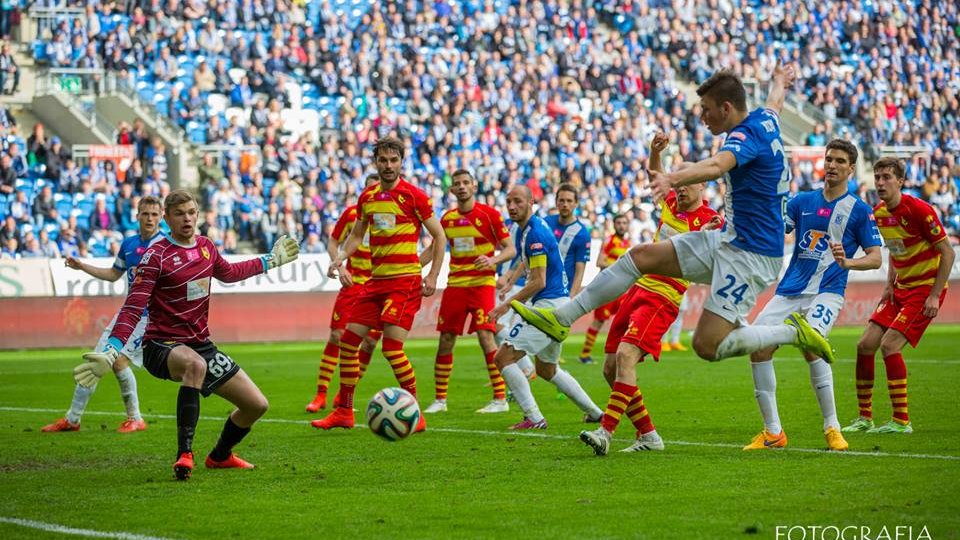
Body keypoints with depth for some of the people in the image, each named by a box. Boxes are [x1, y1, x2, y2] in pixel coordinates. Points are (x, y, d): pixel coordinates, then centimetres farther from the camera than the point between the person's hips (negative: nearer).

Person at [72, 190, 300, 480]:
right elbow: (133, 308, -19)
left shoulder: (206, 246, 6)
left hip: (200, 344, 7)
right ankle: (184, 454, -39)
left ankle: (220, 456, 36)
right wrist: (110, 352, -31)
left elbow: (228, 273, 29)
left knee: (257, 405, 6)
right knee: (195, 364, -43)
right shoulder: (155, 256, -14)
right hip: (163, 345, -7)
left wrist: (270, 260, 34)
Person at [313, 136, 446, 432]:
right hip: (376, 279, 7)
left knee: (391, 346, -16)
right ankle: (344, 412, 14)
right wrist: (340, 258, 5)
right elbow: (357, 235, 24)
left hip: (405, 279, -7)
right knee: (348, 341, 3)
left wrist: (433, 276, -8)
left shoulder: (413, 196, -7)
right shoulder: (367, 197, 11)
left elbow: (439, 236, -1)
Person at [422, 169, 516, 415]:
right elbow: (434, 250, 21)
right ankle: (440, 399, 13)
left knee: (485, 336, -16)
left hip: (482, 283, -5)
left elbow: (510, 249, -4)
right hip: (455, 284, 5)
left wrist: (493, 260, -23)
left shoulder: (488, 214, -4)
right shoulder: (447, 219, 9)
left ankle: (500, 399, -11)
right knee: (445, 341, 3)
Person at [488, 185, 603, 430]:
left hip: (548, 304, -11)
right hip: (555, 306, 11)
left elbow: (538, 282, -20)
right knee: (547, 370, 23)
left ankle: (534, 418, -13)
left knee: (503, 357, -12)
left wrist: (507, 304, -15)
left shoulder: (534, 233, -18)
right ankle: (595, 412, 28)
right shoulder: (525, 229, 13)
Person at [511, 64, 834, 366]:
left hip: (751, 254, -10)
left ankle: (792, 331, 0)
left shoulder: (747, 135, -19)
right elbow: (775, 102, 35)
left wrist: (673, 178, -61)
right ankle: (561, 319, 8)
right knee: (642, 256, 5)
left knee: (707, 345, -17)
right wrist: (780, 81, 59)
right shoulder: (765, 119, 8)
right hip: (730, 240, 10)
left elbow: (717, 165, -42)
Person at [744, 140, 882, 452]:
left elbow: (876, 258, -2)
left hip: (827, 292, -5)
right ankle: (773, 432, 4)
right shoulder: (803, 201, 13)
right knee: (758, 350, -9)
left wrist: (847, 262, -20)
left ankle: (832, 428, -16)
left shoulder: (859, 210, 2)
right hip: (789, 291, 5)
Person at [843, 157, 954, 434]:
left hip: (926, 288, -8)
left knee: (889, 345, -19)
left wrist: (934, 295, -18)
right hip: (901, 288, 8)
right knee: (865, 345, 0)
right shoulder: (878, 213, 5)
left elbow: (947, 253, -15)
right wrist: (890, 285, 11)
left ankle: (901, 420, -12)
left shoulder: (918, 209, -18)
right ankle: (864, 417, 12)